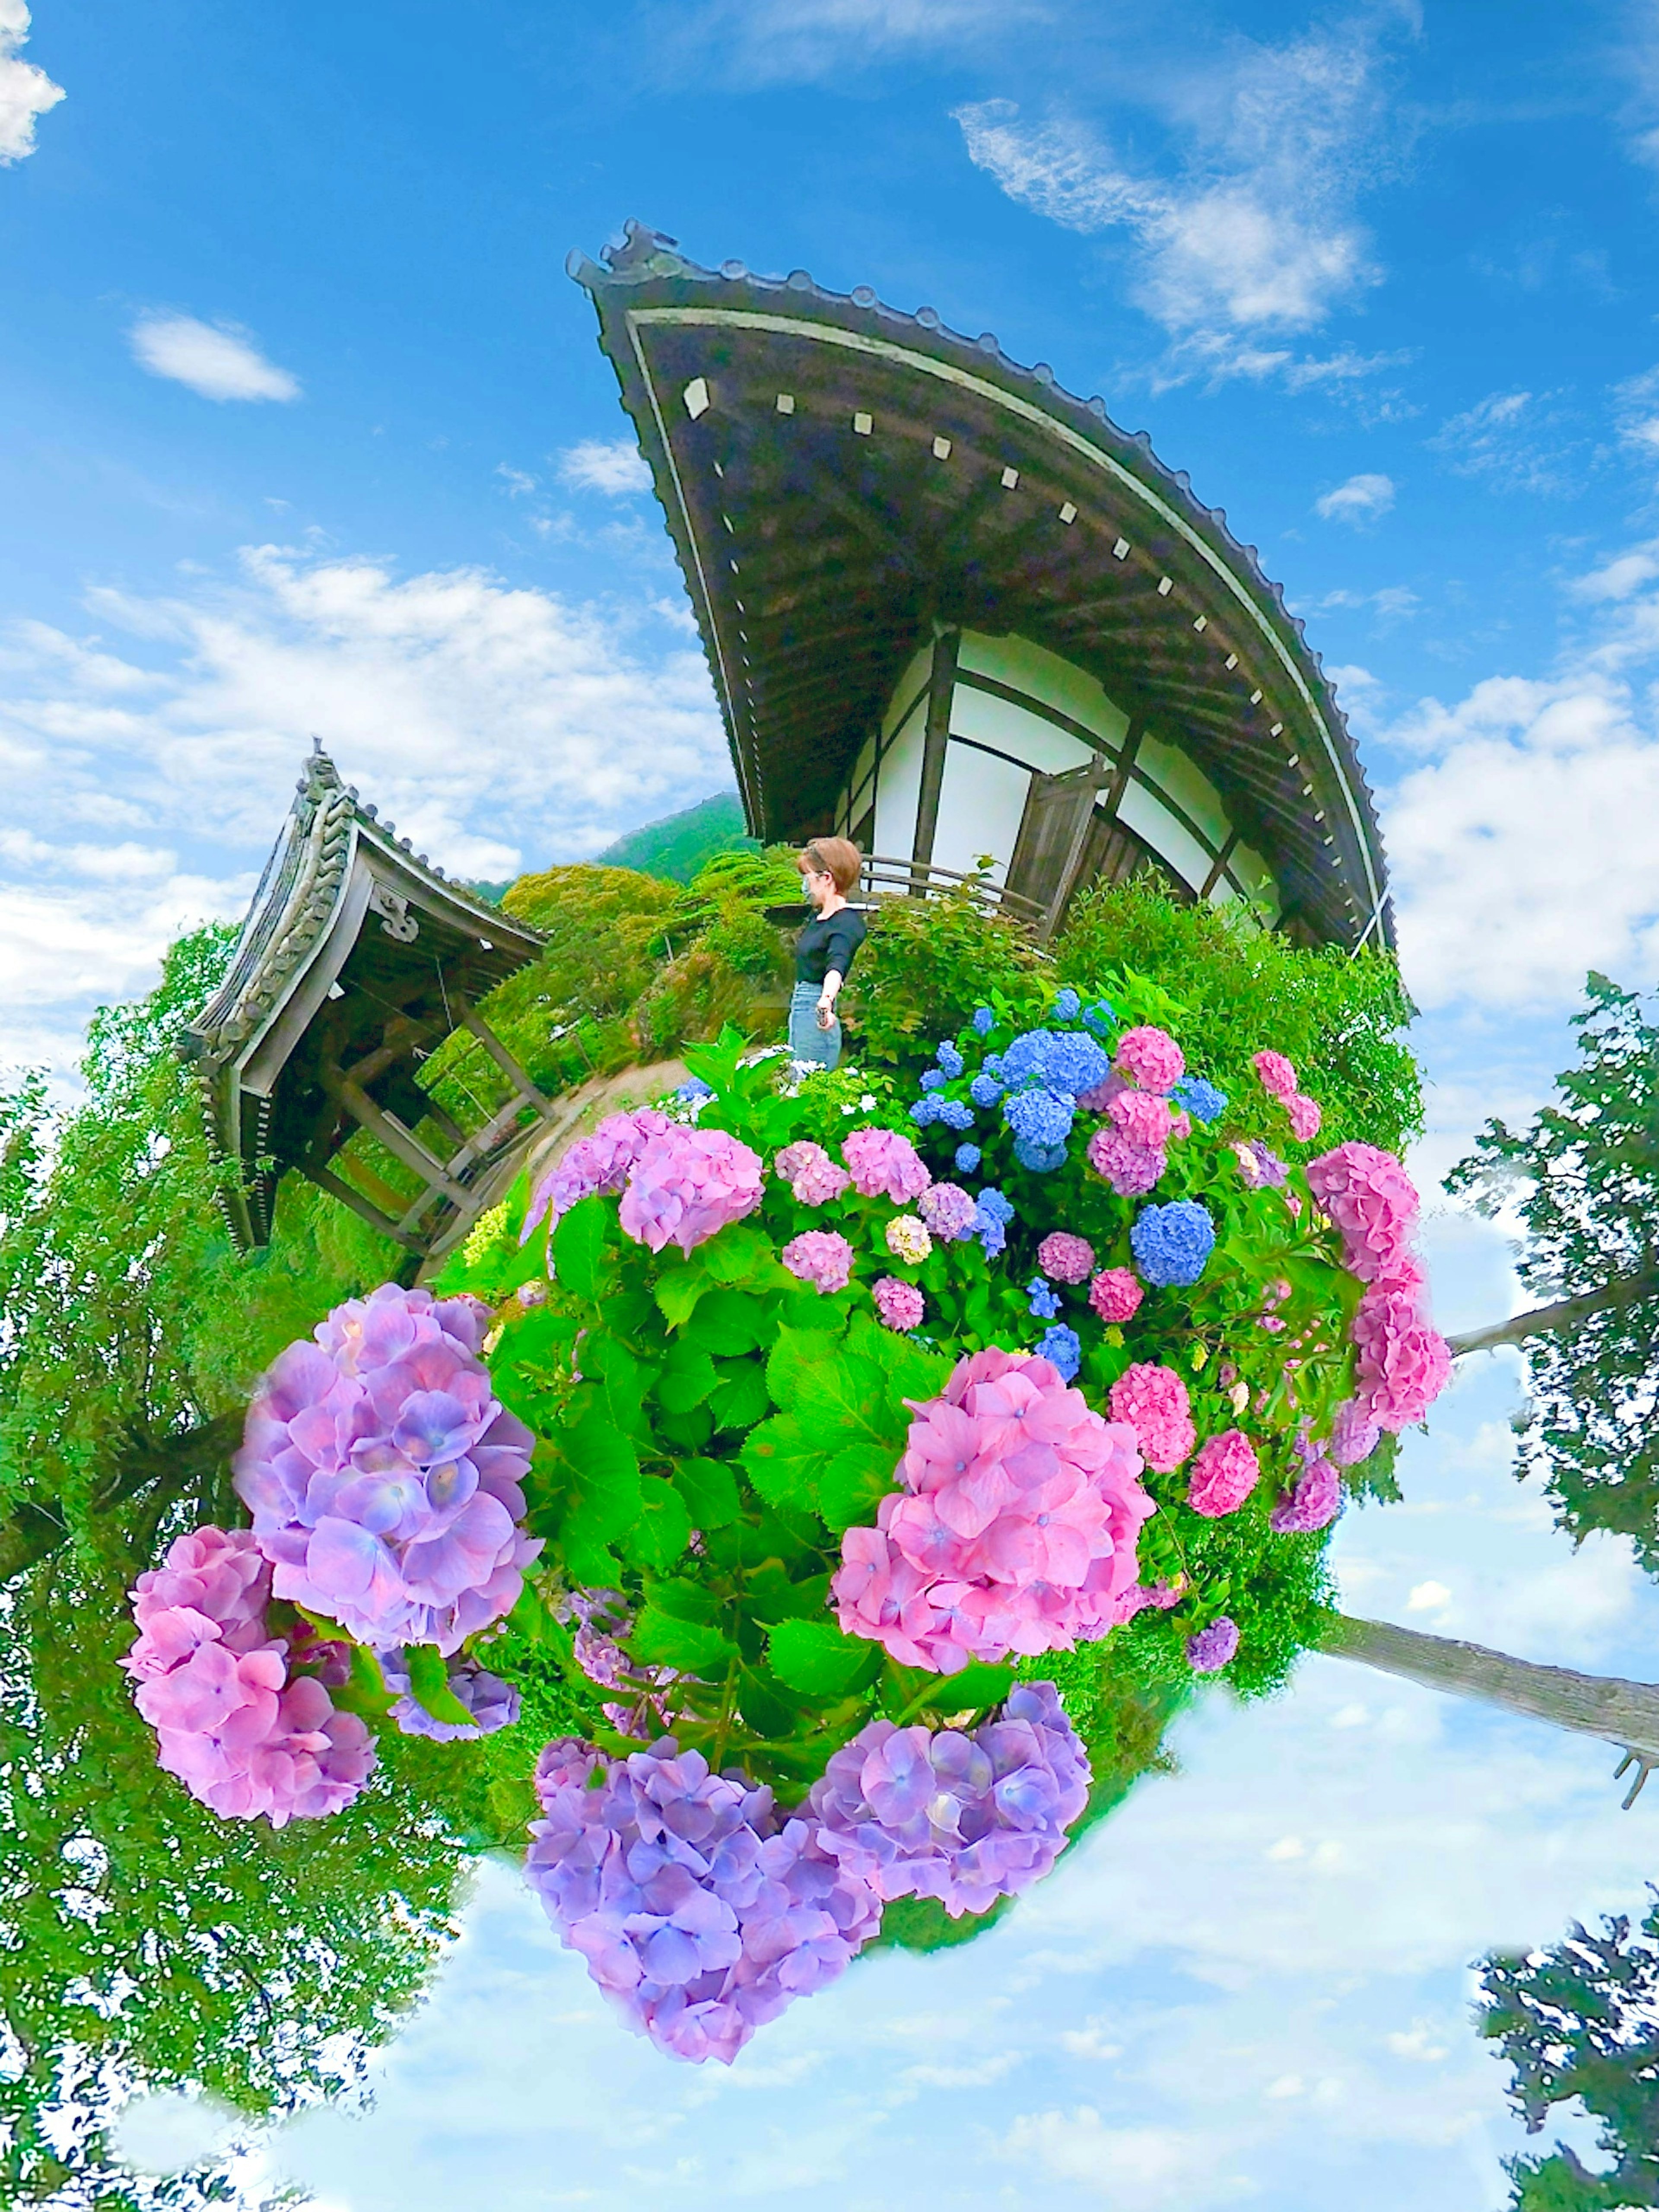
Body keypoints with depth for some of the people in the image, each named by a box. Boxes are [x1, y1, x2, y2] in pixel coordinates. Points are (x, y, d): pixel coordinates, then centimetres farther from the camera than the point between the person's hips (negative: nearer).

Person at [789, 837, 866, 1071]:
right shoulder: (818, 918, 10)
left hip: (817, 1016, -10)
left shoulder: (848, 923, -18)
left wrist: (826, 1001, -55)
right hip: (799, 1010, 10)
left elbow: (837, 966, -37)